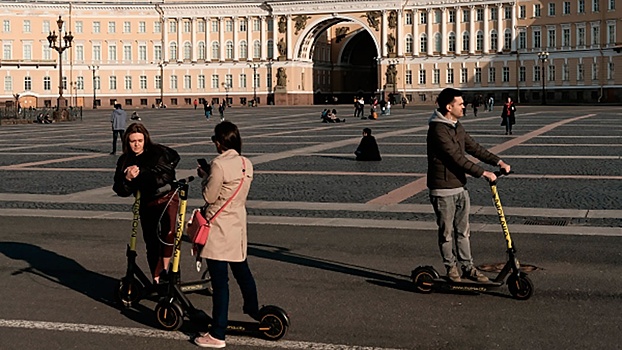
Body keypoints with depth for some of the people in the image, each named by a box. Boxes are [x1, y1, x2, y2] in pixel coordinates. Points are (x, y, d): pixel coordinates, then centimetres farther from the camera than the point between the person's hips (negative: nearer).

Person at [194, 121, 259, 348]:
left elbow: (209, 196, -12)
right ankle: (253, 309, 46)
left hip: (219, 229, -7)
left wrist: (204, 176, 4)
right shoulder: (246, 164, 3)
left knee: (220, 280, -5)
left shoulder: (219, 164, -18)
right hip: (238, 225, 7)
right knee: (242, 271, 26)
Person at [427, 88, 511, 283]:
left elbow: (473, 148, 13)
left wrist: (498, 161, 3)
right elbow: (457, 158, -23)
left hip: (460, 187, 8)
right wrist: (483, 173, -23)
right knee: (447, 232, 6)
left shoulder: (457, 126, 11)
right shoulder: (438, 130, -19)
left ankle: (468, 267, 21)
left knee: (463, 230, 13)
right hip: (443, 190, -8)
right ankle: (451, 268, 19)